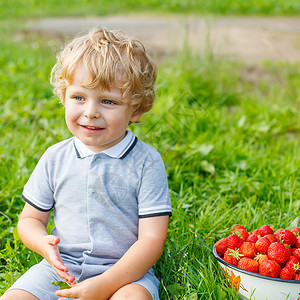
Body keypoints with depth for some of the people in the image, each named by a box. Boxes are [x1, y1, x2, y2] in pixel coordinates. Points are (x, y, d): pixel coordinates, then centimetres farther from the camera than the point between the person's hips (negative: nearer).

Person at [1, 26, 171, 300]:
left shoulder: (146, 162, -7)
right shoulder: (55, 158, 4)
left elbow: (152, 239, -11)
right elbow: (30, 218, 14)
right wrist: (43, 242, -11)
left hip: (127, 270, -2)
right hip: (61, 267, 3)